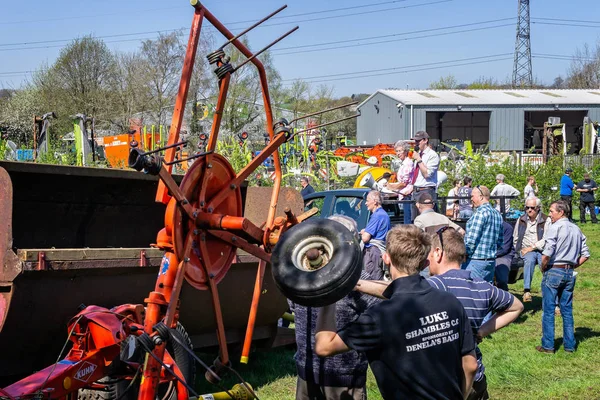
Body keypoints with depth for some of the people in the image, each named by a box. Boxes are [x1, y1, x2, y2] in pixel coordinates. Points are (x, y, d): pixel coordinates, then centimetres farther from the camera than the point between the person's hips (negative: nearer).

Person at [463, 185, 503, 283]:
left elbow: (472, 240, -17)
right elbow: (500, 242, 19)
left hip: (475, 261, -9)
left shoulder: (481, 213, -13)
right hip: (491, 262, 9)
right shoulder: (497, 214, 13)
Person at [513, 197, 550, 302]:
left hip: (542, 250, -1)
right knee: (529, 260, -34)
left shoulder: (546, 220, 3)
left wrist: (532, 247, -13)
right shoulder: (521, 220, 15)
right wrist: (520, 250, 7)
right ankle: (527, 291, -41)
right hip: (526, 250, 1)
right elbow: (515, 238, 21)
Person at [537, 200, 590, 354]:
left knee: (548, 310, 1)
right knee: (567, 310, 13)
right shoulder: (576, 229, 10)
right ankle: (569, 345, 16)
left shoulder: (555, 227, -12)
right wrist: (573, 266, 14)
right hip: (570, 273, 7)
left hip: (554, 271, -7)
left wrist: (543, 268, -4)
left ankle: (548, 345, 4)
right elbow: (585, 254, 12)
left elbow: (547, 253, -19)